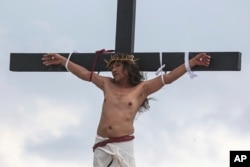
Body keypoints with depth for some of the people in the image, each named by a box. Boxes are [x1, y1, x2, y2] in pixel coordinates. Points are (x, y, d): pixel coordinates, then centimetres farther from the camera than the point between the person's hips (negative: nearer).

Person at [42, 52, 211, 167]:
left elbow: (168, 78, 1)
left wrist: (192, 62, -4)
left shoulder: (141, 88, 4)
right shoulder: (107, 84, 15)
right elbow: (85, 74, 23)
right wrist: (63, 60, 27)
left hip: (124, 145, -4)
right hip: (102, 144, 4)